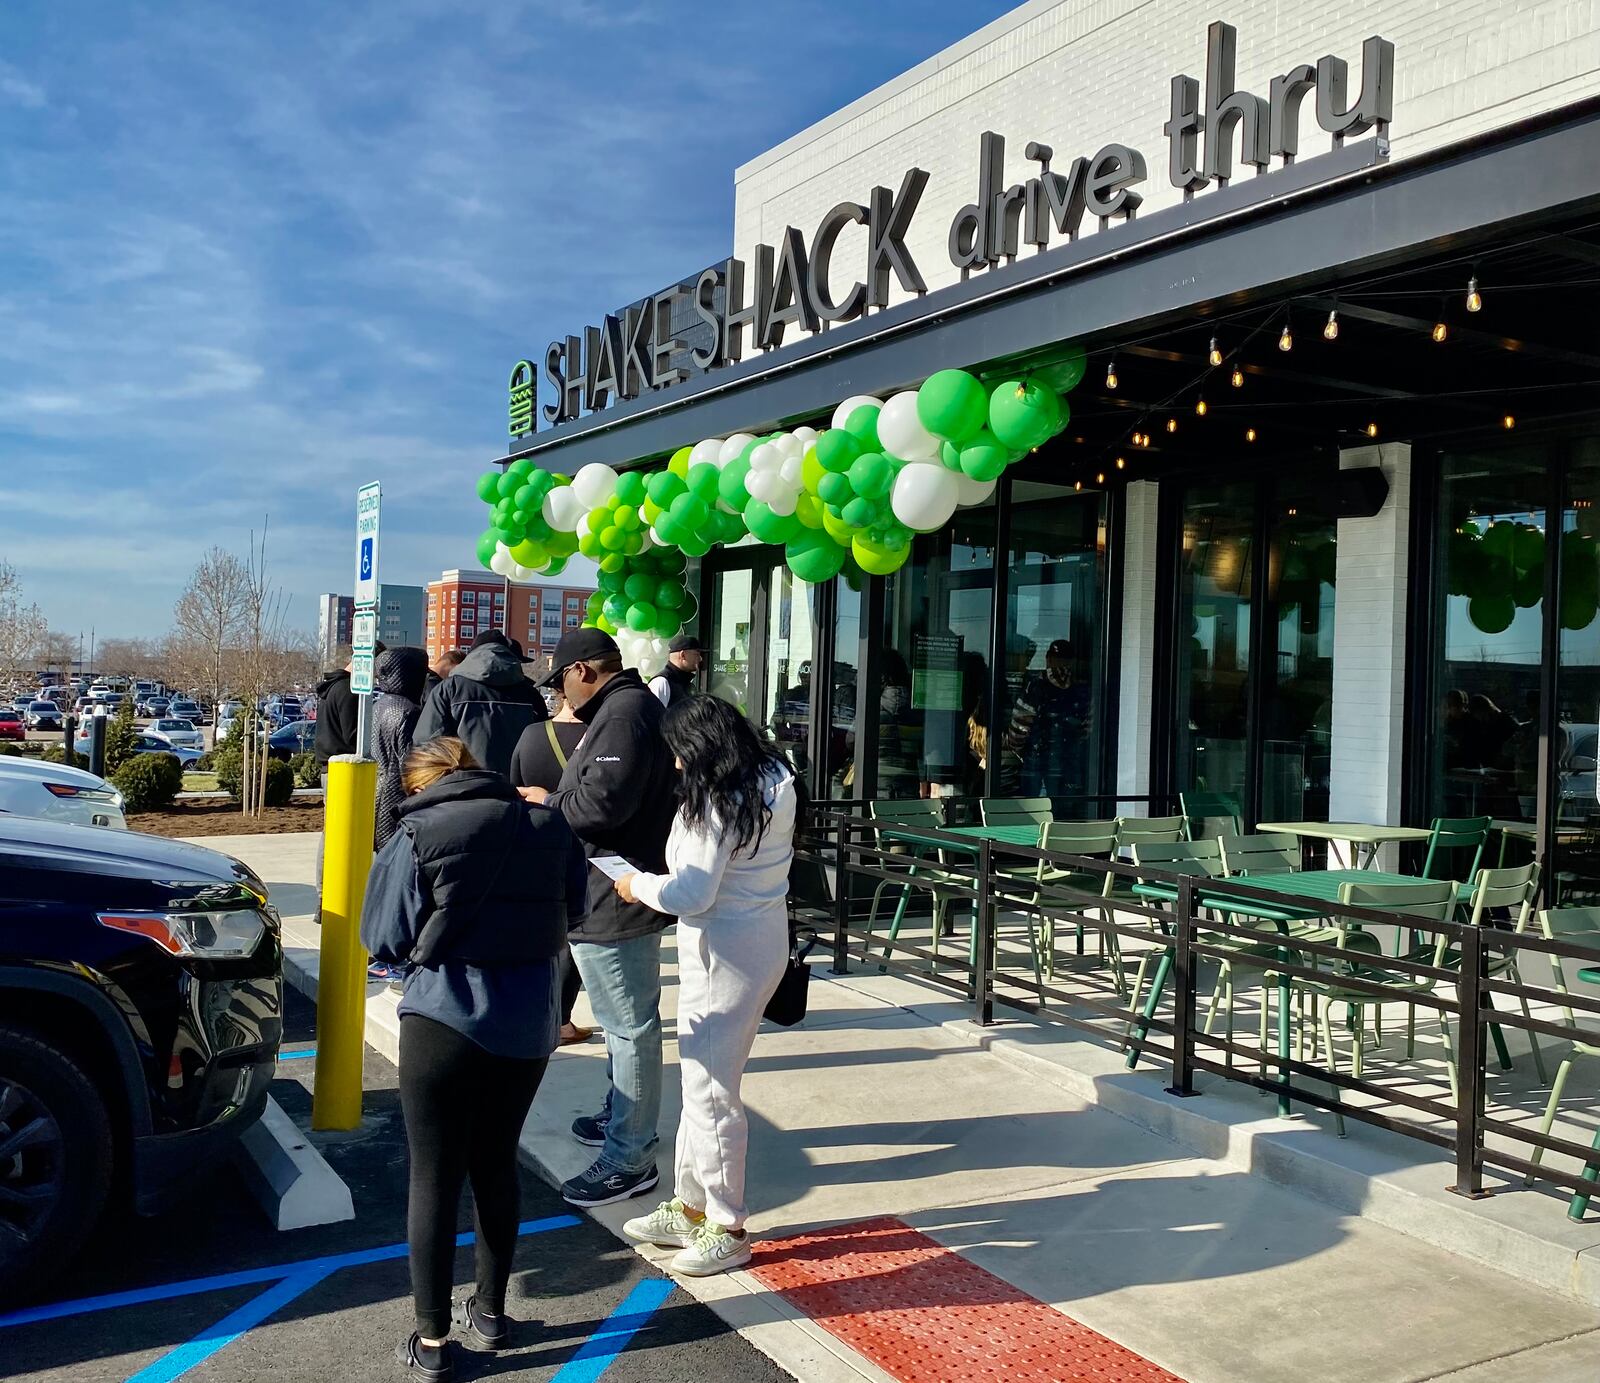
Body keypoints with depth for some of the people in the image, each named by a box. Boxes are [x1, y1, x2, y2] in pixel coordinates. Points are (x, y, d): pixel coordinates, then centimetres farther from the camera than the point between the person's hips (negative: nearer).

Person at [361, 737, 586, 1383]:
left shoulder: (420, 833, -9)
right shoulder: (548, 826, 3)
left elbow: (386, 938, -4)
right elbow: (571, 911, 11)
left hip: (445, 1021, -4)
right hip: (527, 1027, 4)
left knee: (434, 1177, 7)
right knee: (496, 1166, 19)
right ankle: (490, 1311, 32)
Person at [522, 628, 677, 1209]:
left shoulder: (623, 714, -20)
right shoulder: (631, 706, 16)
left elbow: (601, 802, -28)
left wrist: (547, 801, -10)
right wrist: (559, 799, 9)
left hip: (615, 901, -12)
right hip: (623, 895, 12)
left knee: (630, 1027, -4)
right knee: (626, 1020, 24)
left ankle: (629, 1158, 3)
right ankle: (621, 1115, 39)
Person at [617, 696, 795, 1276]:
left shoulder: (717, 805, -21)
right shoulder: (773, 781, 7)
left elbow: (691, 895, -23)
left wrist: (638, 886, -6)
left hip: (726, 954, -10)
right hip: (762, 934, 10)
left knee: (709, 1089, 1)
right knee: (703, 1080, 19)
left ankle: (726, 1230, 14)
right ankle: (691, 1208, 31)